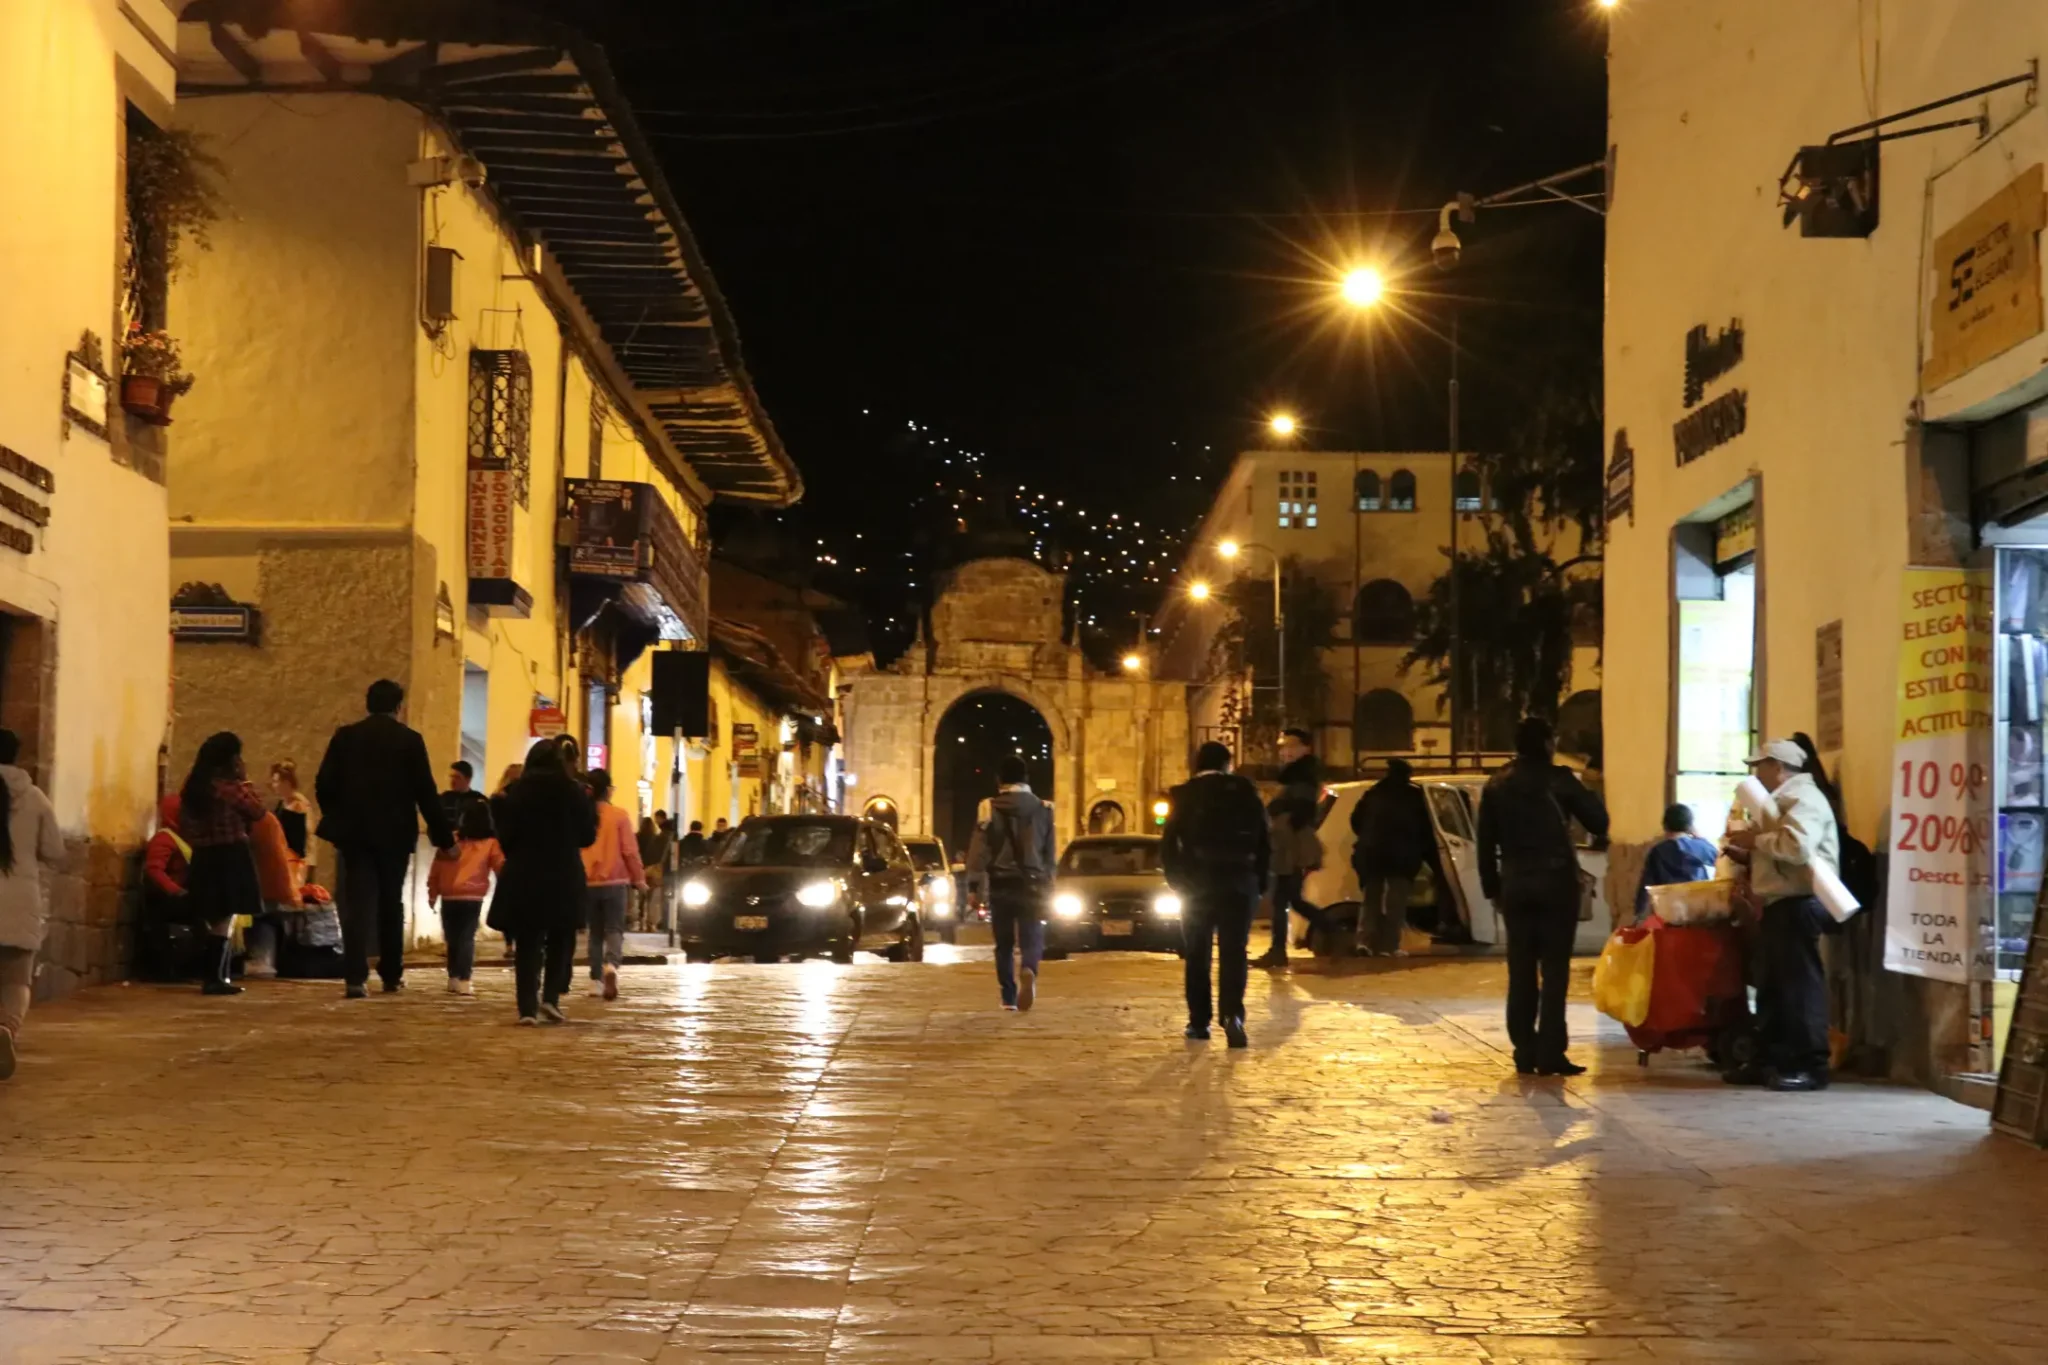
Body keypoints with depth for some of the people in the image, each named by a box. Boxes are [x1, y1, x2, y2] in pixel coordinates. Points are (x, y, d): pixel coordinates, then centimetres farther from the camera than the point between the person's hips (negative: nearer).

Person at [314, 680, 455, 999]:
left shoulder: (345, 736, 1)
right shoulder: (409, 739, -4)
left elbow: (324, 784, 0)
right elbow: (425, 792, -6)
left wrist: (337, 818, 17)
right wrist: (443, 836, -1)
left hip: (355, 832, 1)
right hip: (394, 833, -1)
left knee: (358, 903, -1)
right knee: (390, 903, 12)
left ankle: (356, 977, -14)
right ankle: (392, 975, 19)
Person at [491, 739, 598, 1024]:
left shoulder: (516, 792, -2)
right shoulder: (574, 791, -2)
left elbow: (505, 837, -2)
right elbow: (587, 836, 2)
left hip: (524, 876, 0)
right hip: (564, 876, 0)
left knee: (527, 942, 5)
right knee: (561, 939, 14)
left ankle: (528, 1007, -3)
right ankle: (551, 997, -2)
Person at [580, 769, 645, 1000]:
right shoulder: (620, 815, -7)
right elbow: (630, 850, -6)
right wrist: (639, 879, 4)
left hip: (587, 883, 2)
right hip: (614, 882, -2)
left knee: (596, 932, 14)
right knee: (614, 929, 1)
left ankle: (596, 980, 10)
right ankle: (611, 965, -27)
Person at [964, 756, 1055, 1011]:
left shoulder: (990, 808, -4)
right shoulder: (1042, 809, 4)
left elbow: (978, 849, -7)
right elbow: (1050, 854, 8)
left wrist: (976, 884, 1)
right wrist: (1047, 885, 16)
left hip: (1000, 883, -1)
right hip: (1032, 883, 1)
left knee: (1004, 944, 10)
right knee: (1032, 939, 1)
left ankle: (1009, 997, 11)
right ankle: (1028, 972, -30)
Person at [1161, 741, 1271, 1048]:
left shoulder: (1183, 796, 3)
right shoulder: (1245, 791, 4)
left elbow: (1168, 845, 0)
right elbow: (1266, 840, 3)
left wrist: (1177, 882, 9)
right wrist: (1259, 881, 9)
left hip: (1197, 884, 0)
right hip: (1240, 882, 0)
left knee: (1197, 954, 11)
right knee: (1233, 952, -2)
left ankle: (1200, 1021, 9)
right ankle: (1232, 1014, -22)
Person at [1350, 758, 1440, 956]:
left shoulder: (1373, 793, 13)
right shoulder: (1414, 795, 6)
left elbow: (1356, 820, 15)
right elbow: (1425, 831, 5)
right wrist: (1435, 863, 9)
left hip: (1371, 854, 3)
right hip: (1401, 855, -3)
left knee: (1370, 899, 10)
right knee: (1395, 902, -1)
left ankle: (1365, 941, -5)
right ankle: (1389, 946, -10)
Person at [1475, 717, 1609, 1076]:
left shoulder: (1498, 785, 7)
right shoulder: (1559, 780, -5)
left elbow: (1485, 841, 6)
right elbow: (1599, 822, -2)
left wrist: (1492, 887, 12)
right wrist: (1585, 792, 14)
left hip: (1515, 885, 4)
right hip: (1556, 882, -4)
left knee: (1521, 971, 8)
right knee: (1554, 969, -3)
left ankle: (1525, 1053, 7)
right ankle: (1550, 1054, -9)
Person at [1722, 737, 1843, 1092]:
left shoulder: (1804, 799, -12)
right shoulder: (1784, 800, 22)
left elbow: (1796, 848, -28)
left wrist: (1756, 839, -15)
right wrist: (1747, 855, 13)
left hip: (1799, 905, -11)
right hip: (1780, 905, 11)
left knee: (1800, 985, -9)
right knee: (1771, 986, 13)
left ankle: (1811, 1066, -7)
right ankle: (1770, 1060, 19)